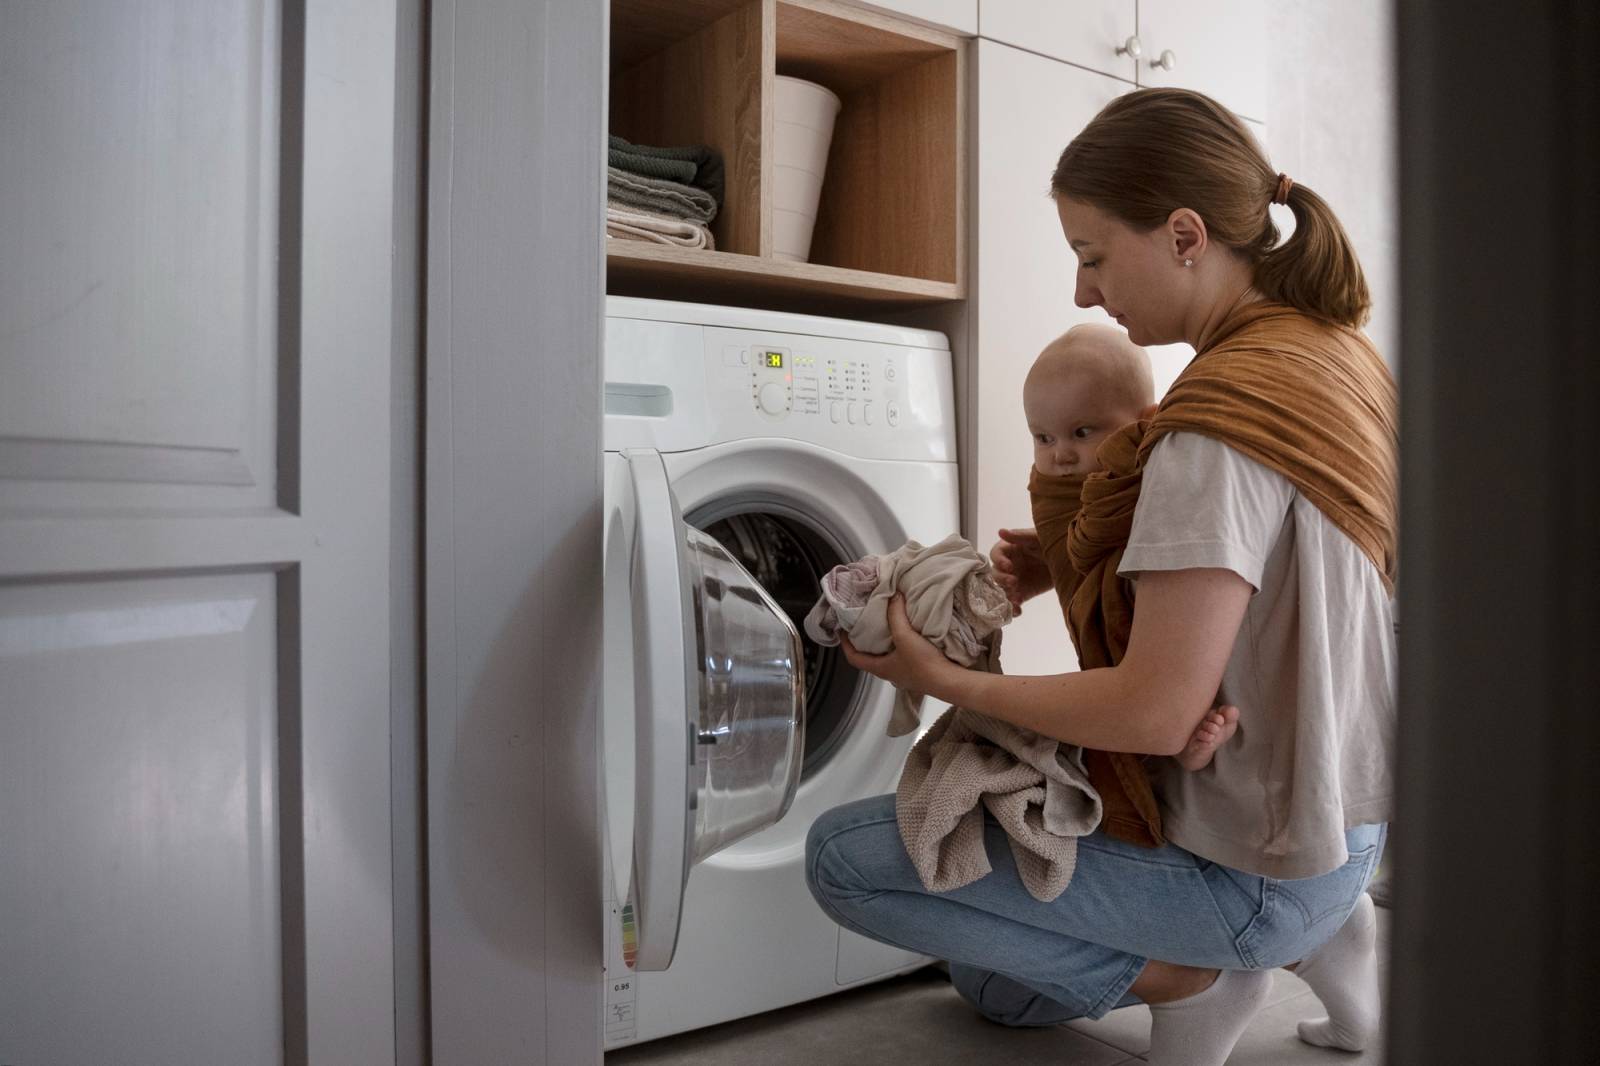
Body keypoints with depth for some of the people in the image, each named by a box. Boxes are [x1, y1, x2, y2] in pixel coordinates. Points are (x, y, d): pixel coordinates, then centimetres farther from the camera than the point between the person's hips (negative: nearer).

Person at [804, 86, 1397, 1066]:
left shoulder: (1222, 416, -26)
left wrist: (948, 680, -16)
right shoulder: (1344, 354, 2)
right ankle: (1317, 932, 17)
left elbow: (1155, 712, -29)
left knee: (842, 855, -5)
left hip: (1252, 868, -9)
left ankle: (1169, 972, -2)